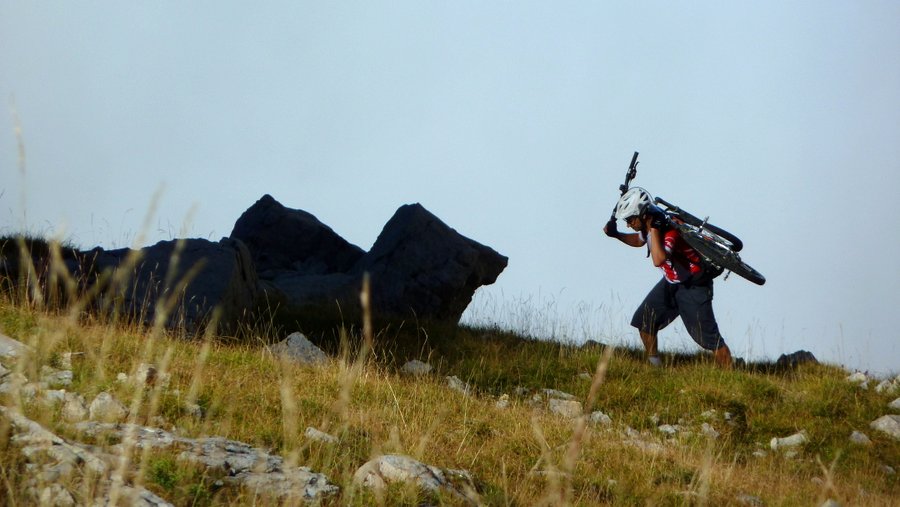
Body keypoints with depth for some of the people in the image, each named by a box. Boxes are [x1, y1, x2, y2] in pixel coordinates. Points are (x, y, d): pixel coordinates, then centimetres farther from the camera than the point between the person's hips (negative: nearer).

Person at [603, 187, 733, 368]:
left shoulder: (670, 229, -29)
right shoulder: (649, 226, -1)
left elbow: (658, 260, -45)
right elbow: (639, 240, 24)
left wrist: (654, 228, -41)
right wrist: (616, 234, 10)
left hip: (694, 286, -9)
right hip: (671, 283, 9)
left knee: (709, 337, -13)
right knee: (644, 320, 9)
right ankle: (654, 366, 21)